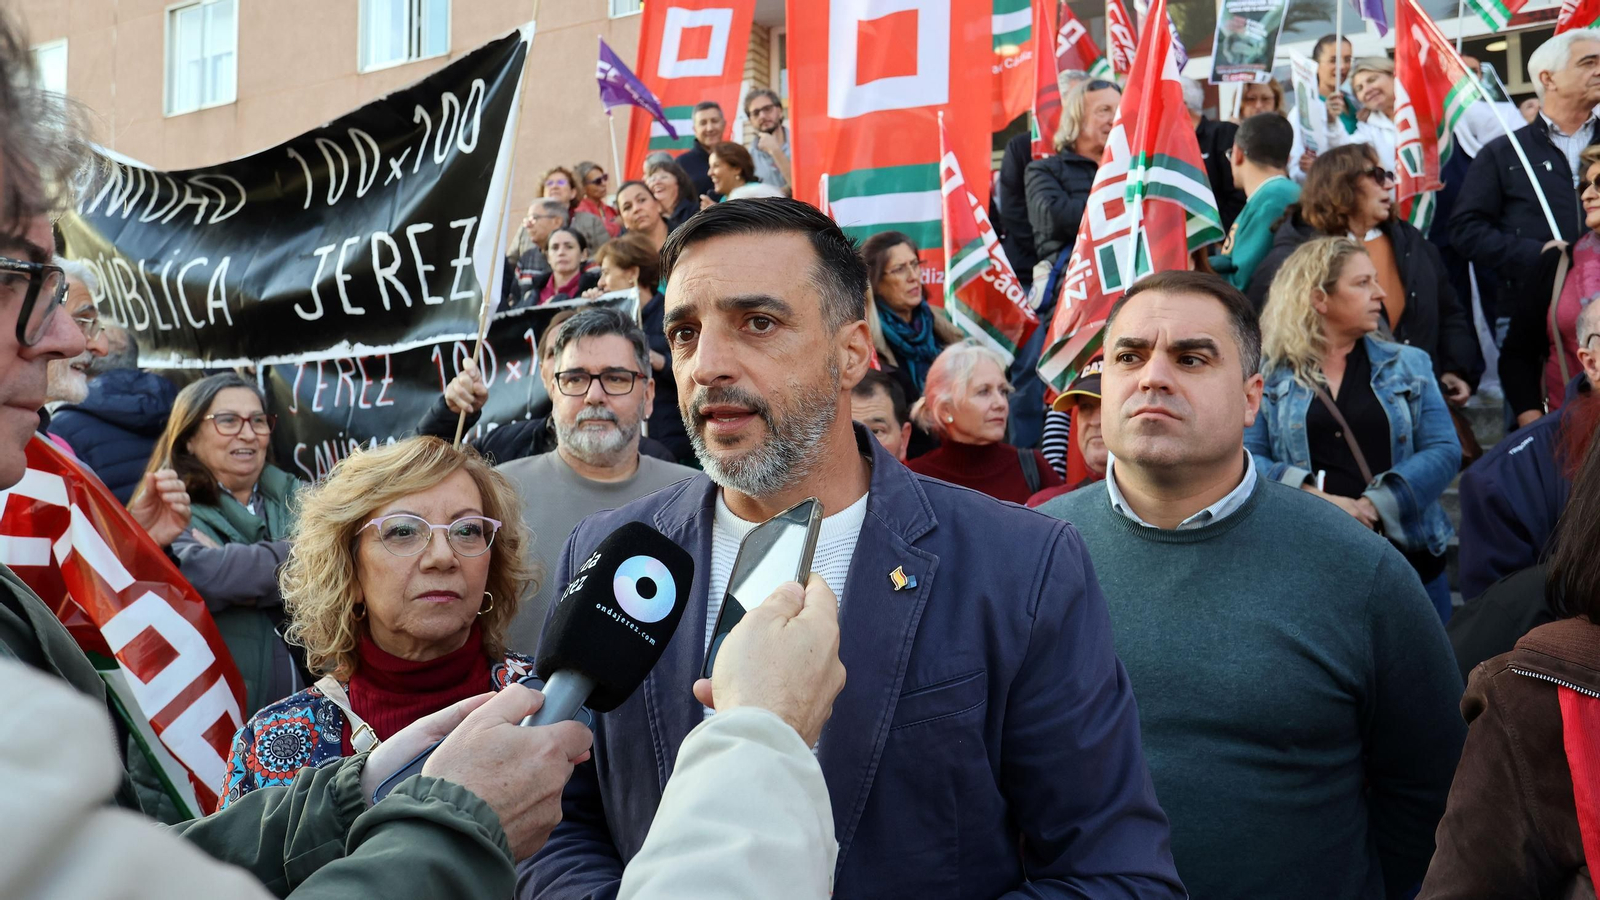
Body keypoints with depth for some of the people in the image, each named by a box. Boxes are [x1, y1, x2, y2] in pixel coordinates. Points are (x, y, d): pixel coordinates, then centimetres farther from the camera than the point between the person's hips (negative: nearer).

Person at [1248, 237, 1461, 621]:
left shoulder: (1409, 365, 11)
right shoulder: (1269, 373, 4)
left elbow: (1444, 450, 1)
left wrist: (1374, 505, -15)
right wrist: (1314, 498, -21)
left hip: (1408, 556, 2)